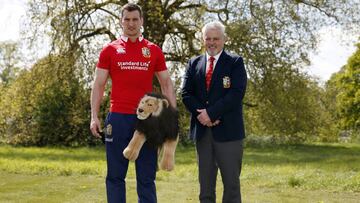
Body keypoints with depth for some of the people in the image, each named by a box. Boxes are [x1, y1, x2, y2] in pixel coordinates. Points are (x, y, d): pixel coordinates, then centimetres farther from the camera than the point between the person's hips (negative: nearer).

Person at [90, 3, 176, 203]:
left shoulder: (154, 51, 8)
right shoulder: (110, 50, 5)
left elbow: (166, 84, 10)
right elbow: (98, 85, 4)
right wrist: (94, 116, -6)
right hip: (118, 118, -1)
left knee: (147, 176, 6)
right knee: (115, 175, 4)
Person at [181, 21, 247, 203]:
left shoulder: (235, 62, 2)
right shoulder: (194, 63, 13)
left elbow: (236, 93, -10)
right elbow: (186, 93, 5)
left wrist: (211, 113, -15)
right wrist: (202, 114, -11)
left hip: (227, 130, -3)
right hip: (201, 129, 4)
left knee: (231, 181, -1)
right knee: (205, 182, 8)